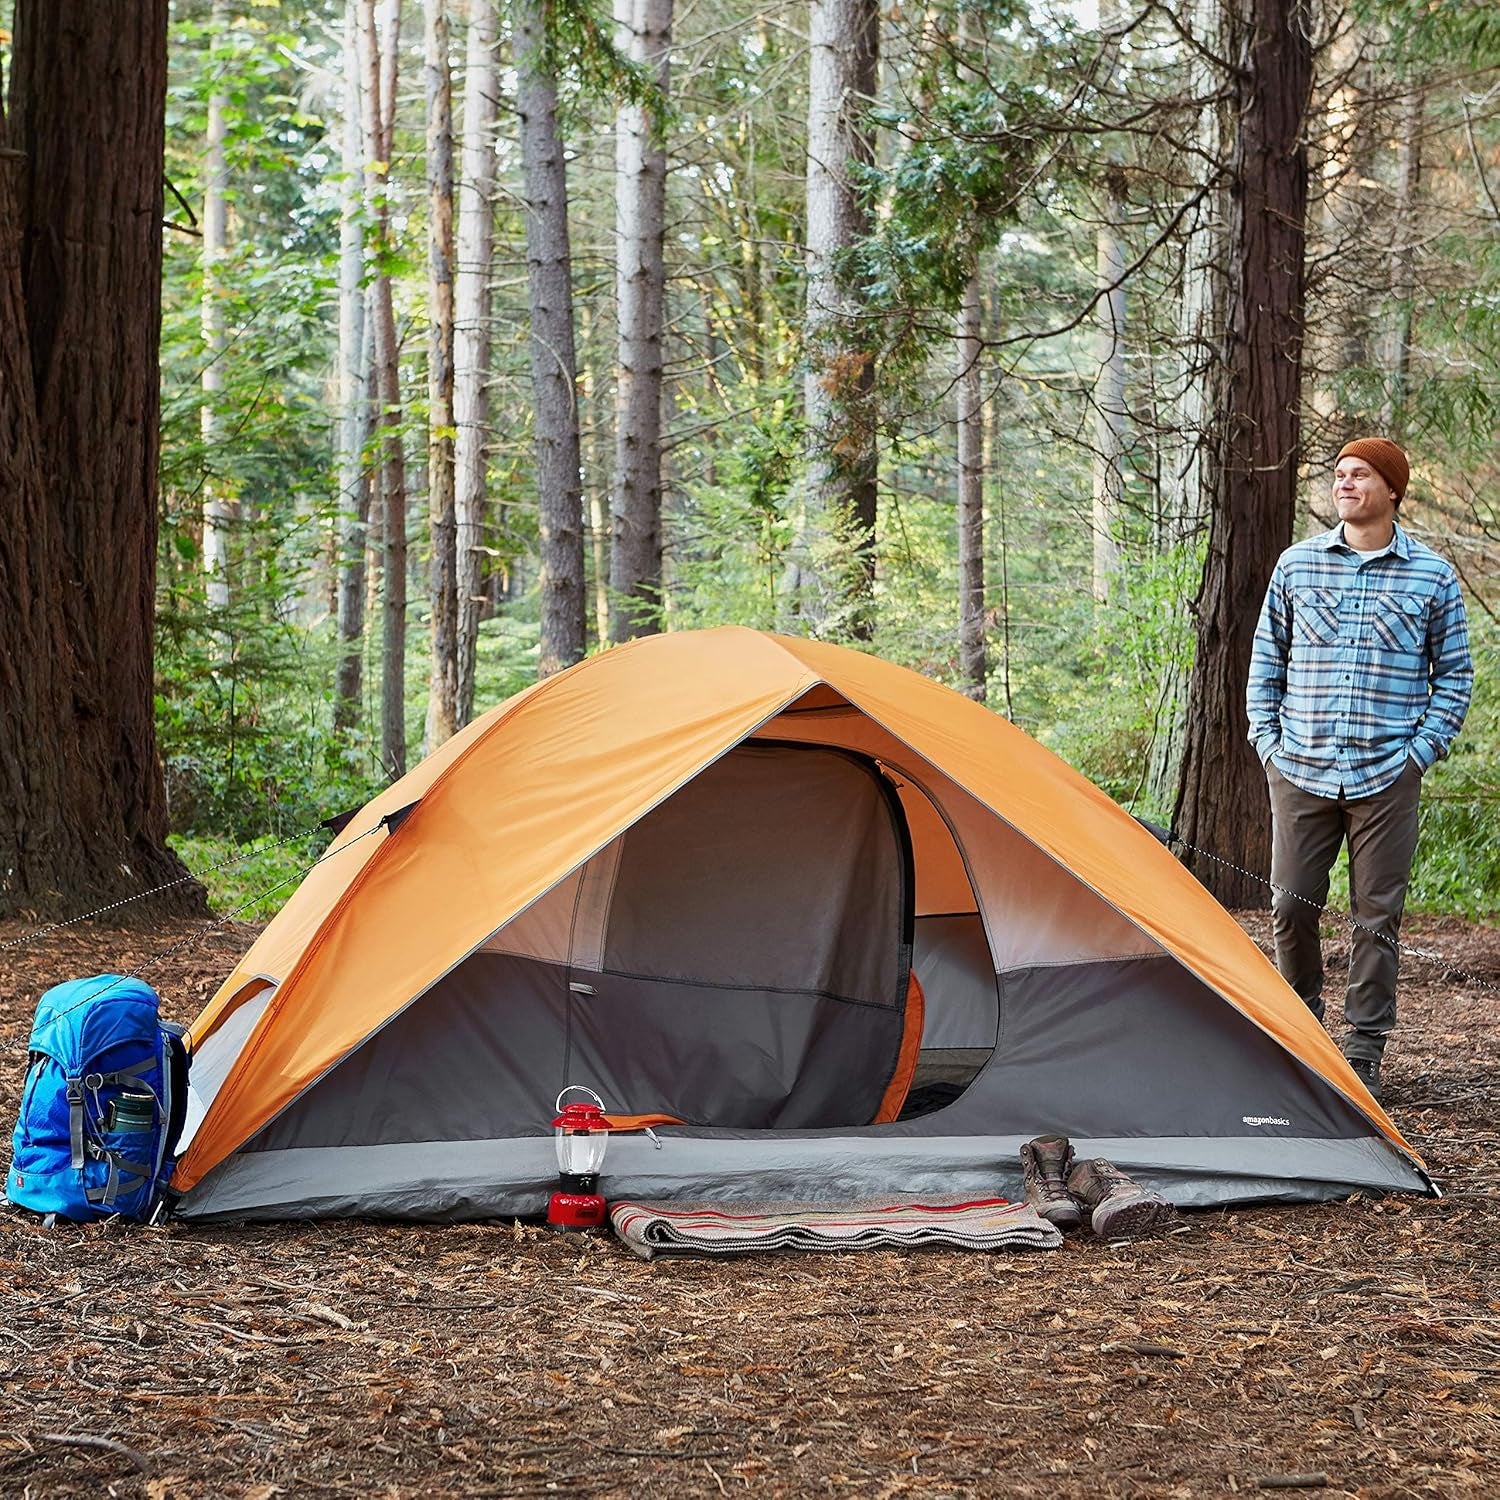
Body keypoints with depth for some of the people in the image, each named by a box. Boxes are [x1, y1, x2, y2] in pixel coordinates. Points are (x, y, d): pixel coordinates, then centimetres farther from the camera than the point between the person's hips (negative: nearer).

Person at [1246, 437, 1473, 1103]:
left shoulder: (1433, 577, 2)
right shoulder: (1297, 565, 6)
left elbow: (1454, 675, 7)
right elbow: (1267, 659, 13)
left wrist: (1421, 750, -3)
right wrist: (1266, 741, 5)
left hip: (1387, 779, -1)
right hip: (1300, 772, 1)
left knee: (1376, 917, 2)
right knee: (1292, 907, 2)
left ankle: (1364, 1055, 10)